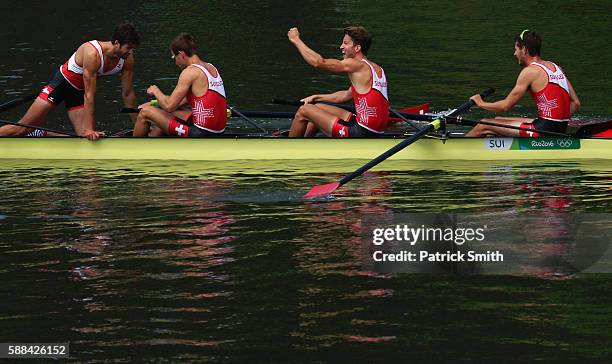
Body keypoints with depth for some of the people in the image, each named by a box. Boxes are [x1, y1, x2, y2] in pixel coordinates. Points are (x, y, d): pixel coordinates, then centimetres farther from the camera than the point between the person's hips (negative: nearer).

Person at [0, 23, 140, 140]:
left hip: (78, 91, 7)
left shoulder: (127, 58, -14)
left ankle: (39, 135, 10)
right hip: (62, 82, -7)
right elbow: (89, 95, -32)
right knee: (22, 129, -9)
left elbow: (128, 93, -3)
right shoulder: (92, 53, -34)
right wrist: (89, 129, -33)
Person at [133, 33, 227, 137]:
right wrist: (156, 102, 23)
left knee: (145, 112, 4)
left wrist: (156, 91, 6)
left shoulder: (190, 72, -15)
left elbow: (169, 106, -14)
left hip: (200, 134, -9)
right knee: (168, 114, 34)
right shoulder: (211, 68, 11)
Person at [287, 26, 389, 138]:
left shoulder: (358, 66, -14)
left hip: (362, 133, -9)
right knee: (318, 108, 26)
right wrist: (316, 97, 25)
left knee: (303, 111, 0)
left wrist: (295, 40, -3)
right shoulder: (376, 68, 13)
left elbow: (318, 62, -16)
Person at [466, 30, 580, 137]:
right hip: (559, 129, 9)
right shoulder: (554, 67, 13)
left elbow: (505, 106, -6)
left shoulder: (530, 71, -10)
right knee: (497, 121, 24)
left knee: (484, 126, 3)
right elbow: (575, 103, 12)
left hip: (544, 131, -9)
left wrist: (481, 103, 11)